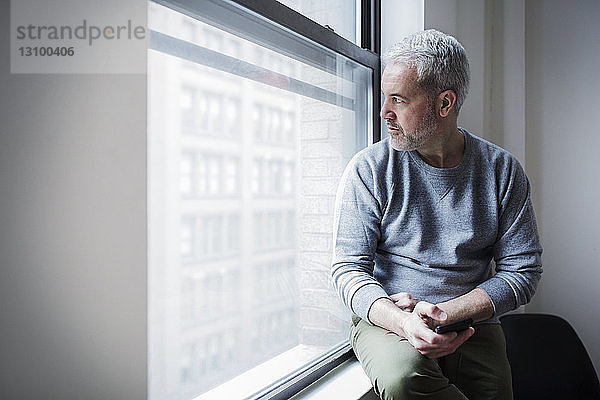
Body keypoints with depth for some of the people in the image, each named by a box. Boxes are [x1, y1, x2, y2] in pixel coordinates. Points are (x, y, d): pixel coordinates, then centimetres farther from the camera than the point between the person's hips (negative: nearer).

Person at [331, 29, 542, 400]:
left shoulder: (502, 170, 1)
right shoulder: (369, 169, -3)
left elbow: (523, 270, 1)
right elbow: (349, 267, -5)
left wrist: (442, 313, -14)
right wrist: (403, 322, -25)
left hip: (471, 325, 2)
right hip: (384, 320, -1)